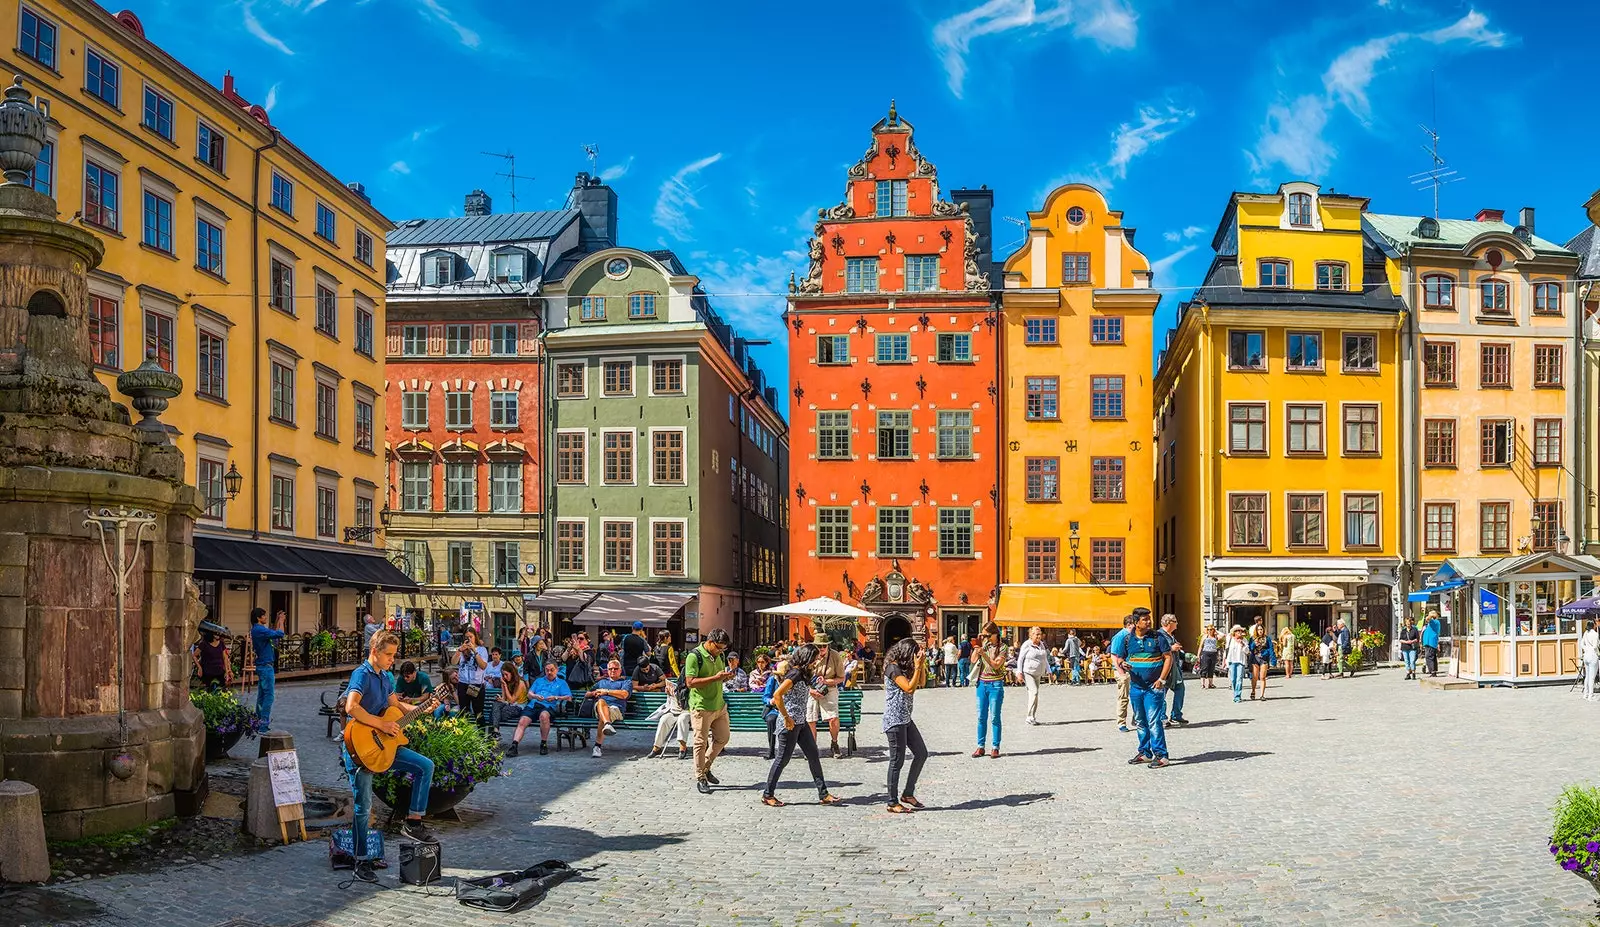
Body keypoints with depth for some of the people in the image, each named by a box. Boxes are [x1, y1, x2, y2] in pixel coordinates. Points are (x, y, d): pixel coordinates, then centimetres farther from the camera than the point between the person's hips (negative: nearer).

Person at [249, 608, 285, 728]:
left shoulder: (256, 629, 13)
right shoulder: (259, 630, -19)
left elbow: (273, 633, 23)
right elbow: (280, 634, -23)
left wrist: (277, 621, 16)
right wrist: (281, 621, -8)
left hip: (261, 665, 10)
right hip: (266, 666, -10)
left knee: (262, 694, 14)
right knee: (269, 695, -9)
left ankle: (258, 721, 19)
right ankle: (264, 723, -10)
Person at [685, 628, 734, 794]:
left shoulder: (719, 656, 10)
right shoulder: (694, 656, -15)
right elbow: (690, 682, -21)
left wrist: (726, 677, -1)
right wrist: (715, 678, -25)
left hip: (719, 705, 8)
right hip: (701, 707, -8)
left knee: (722, 738, 13)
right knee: (701, 743, 0)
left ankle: (705, 768, 29)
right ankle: (700, 779, 9)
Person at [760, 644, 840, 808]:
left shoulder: (803, 674, 11)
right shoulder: (795, 674, -19)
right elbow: (777, 695, -27)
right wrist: (786, 717, -24)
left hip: (801, 722, 10)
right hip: (790, 723, -10)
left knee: (813, 756, 9)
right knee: (783, 758, 0)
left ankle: (823, 794, 13)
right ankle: (768, 795, 13)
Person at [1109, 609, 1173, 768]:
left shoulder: (1158, 637, -4)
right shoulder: (1127, 638, 4)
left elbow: (1168, 657, -3)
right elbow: (1118, 657, 10)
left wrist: (1161, 679, -11)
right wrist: (1121, 664, -15)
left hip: (1154, 687, -4)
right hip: (1135, 687, 4)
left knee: (1154, 721, -11)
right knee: (1141, 722, 13)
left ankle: (1160, 755, -6)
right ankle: (1145, 752, 24)